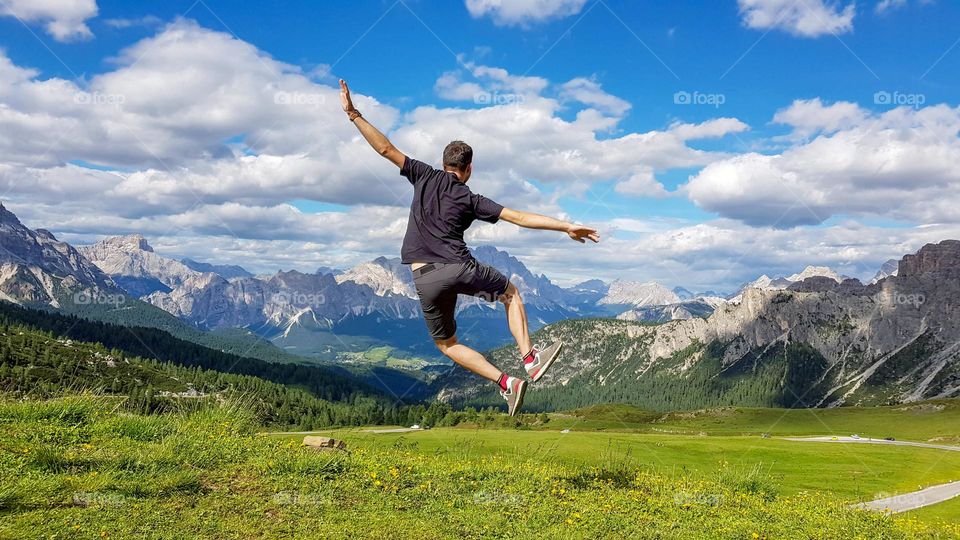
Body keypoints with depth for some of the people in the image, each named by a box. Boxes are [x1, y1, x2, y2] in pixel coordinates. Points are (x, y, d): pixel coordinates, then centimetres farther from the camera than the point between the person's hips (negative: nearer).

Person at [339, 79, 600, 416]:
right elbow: (520, 218, 1)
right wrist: (566, 227, 4)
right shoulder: (471, 199, 6)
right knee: (510, 293, 27)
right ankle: (530, 360, 15)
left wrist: (353, 115, 10)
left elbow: (385, 148, 5)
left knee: (446, 344, 18)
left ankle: (506, 383, 5)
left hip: (424, 280, 1)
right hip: (459, 268, -1)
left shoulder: (425, 177, 10)